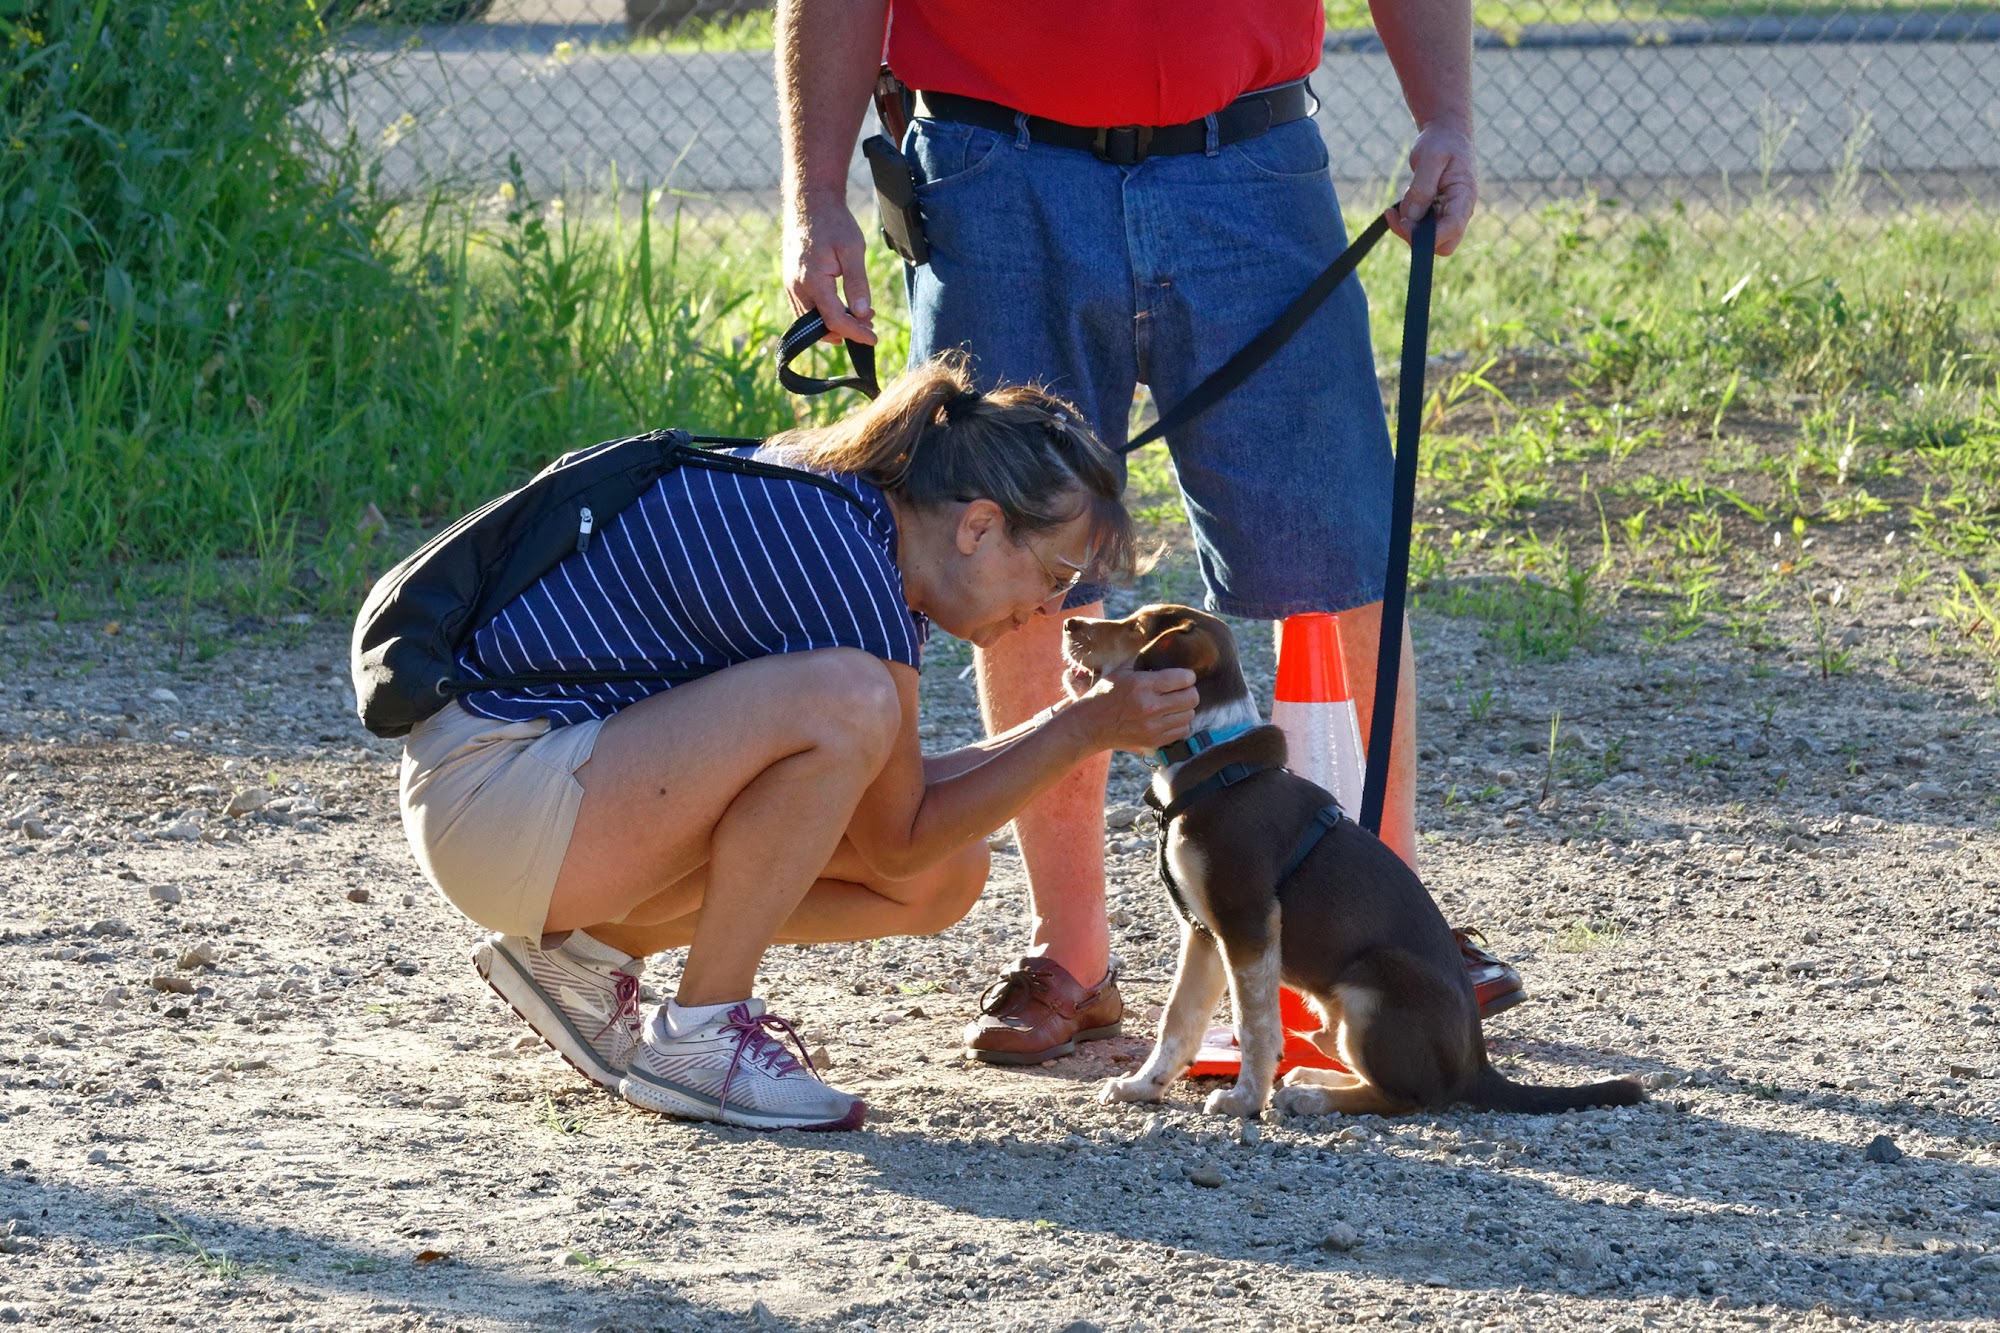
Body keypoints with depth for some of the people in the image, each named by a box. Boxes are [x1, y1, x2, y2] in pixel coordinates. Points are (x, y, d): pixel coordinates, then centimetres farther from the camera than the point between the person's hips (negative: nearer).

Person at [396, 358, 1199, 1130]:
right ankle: (696, 1039, -16)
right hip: (492, 793, -10)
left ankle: (587, 949, 11)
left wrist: (1069, 729, 7)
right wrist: (1081, 731, -9)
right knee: (841, 702, -30)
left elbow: (887, 794, 16)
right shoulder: (840, 567, -21)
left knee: (946, 877, 3)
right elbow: (898, 841, -12)